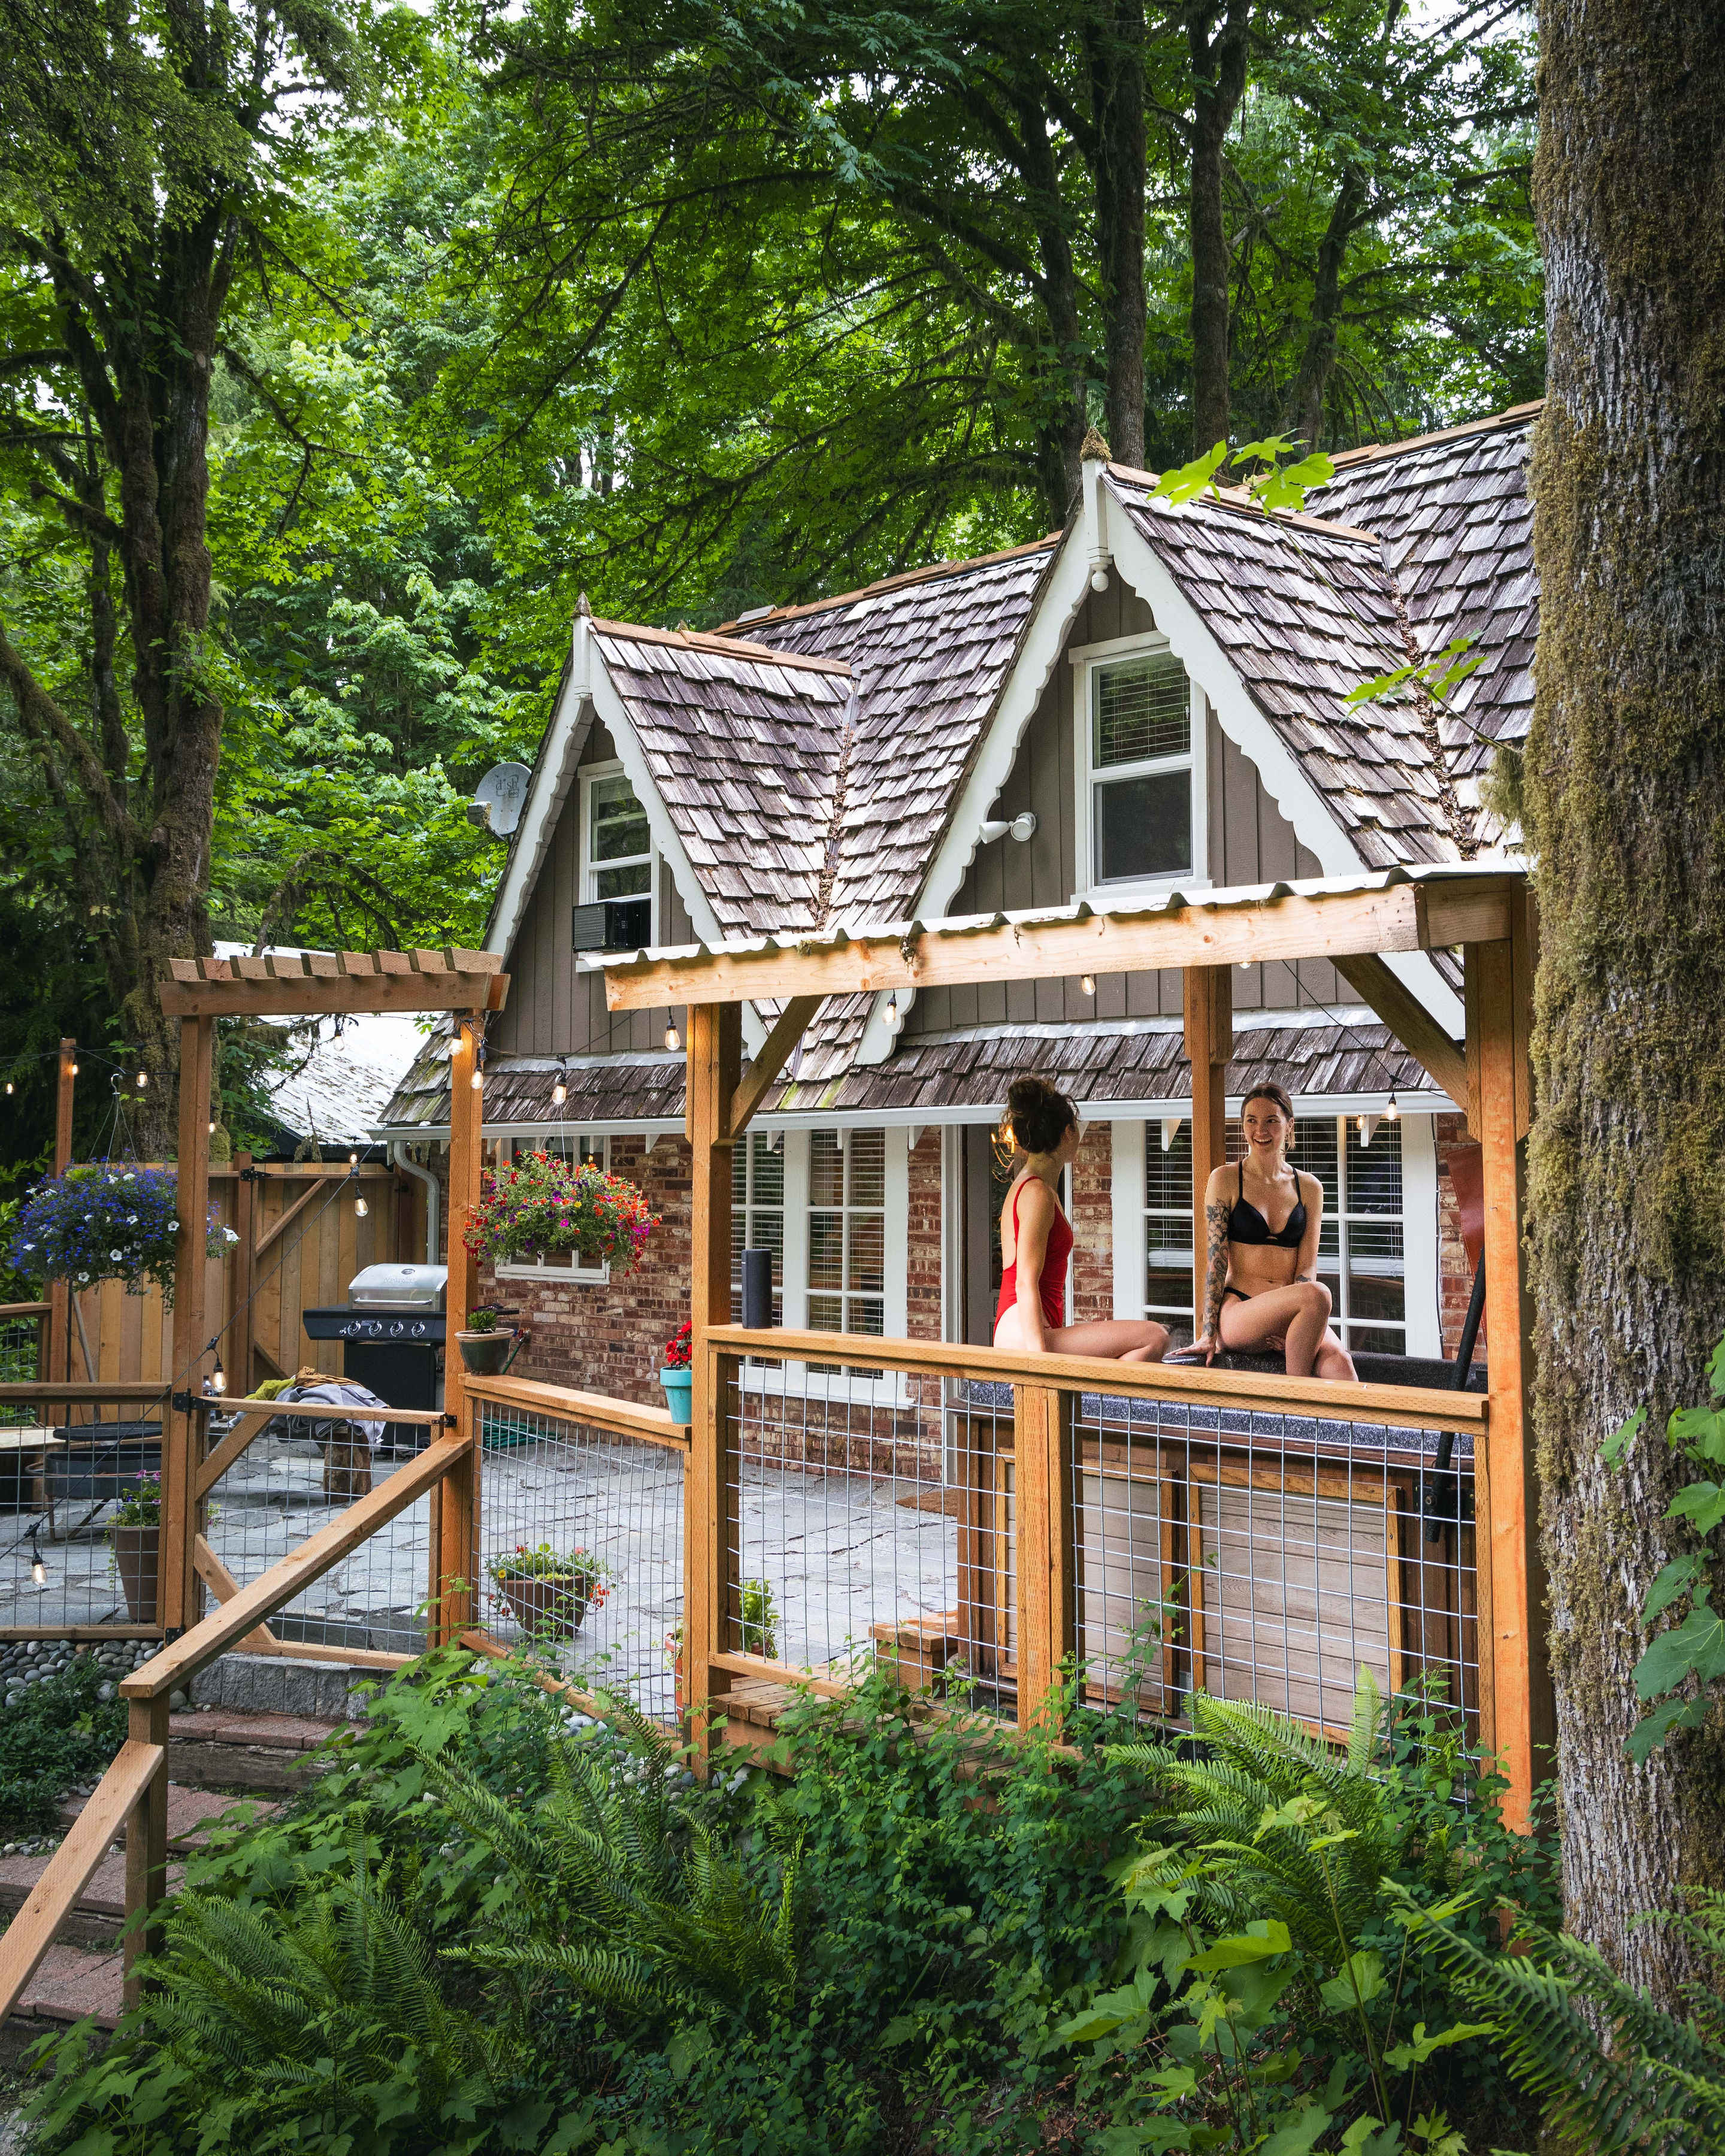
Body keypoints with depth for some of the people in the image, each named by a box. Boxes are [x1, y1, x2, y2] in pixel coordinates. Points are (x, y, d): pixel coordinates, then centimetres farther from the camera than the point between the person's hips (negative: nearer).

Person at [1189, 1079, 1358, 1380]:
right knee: (1318, 1294, -33)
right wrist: (1209, 1334, -9)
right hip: (1237, 1309, -2)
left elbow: (1307, 1265, 6)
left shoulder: (1309, 1187, 12)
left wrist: (1291, 1325, -12)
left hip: (1289, 1318, 2)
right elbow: (1216, 1261, -1)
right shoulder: (1225, 1180, 4)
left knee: (1339, 1361, -33)